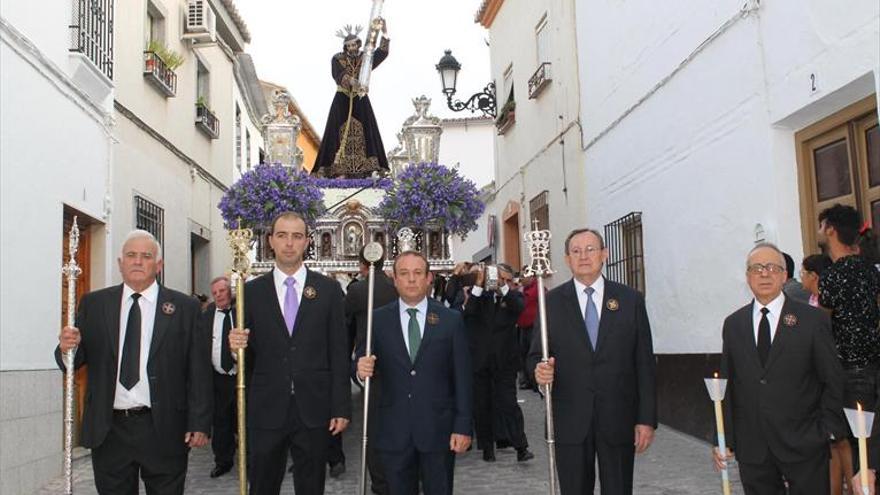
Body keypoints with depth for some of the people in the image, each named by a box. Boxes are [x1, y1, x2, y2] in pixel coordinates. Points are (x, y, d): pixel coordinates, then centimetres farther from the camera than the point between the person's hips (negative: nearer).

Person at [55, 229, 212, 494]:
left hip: (164, 430, -2)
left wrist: (199, 423, -8)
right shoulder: (93, 303, 7)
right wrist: (68, 347, -17)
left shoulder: (184, 307, 0)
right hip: (108, 429, 2)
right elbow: (75, 360, 5)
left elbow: (199, 370, -3)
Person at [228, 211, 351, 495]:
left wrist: (341, 407, -2)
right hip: (265, 410, 1)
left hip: (313, 410, 0)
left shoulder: (328, 289, 3)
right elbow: (247, 355, 8)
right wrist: (236, 346, -15)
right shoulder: (251, 291, 4)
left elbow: (339, 352, 2)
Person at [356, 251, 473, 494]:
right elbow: (364, 364, 3)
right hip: (393, 431, 1)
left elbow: (463, 378, 0)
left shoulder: (451, 320, 1)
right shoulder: (377, 319, 3)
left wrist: (463, 427, -4)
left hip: (438, 429, 0)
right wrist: (361, 369, -21)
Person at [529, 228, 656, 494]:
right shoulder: (552, 301, 3)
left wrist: (647, 419, -2)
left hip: (618, 420, 0)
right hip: (570, 421, 0)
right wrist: (539, 370, -19)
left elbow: (644, 364, 2)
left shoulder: (630, 300, 3)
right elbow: (536, 354, 5)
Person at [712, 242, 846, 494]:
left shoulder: (813, 319, -1)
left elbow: (833, 381, 1)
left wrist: (829, 431, -6)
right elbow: (727, 385, 7)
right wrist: (724, 439, 3)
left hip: (804, 445, -2)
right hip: (751, 447, 2)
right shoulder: (733, 324, 7)